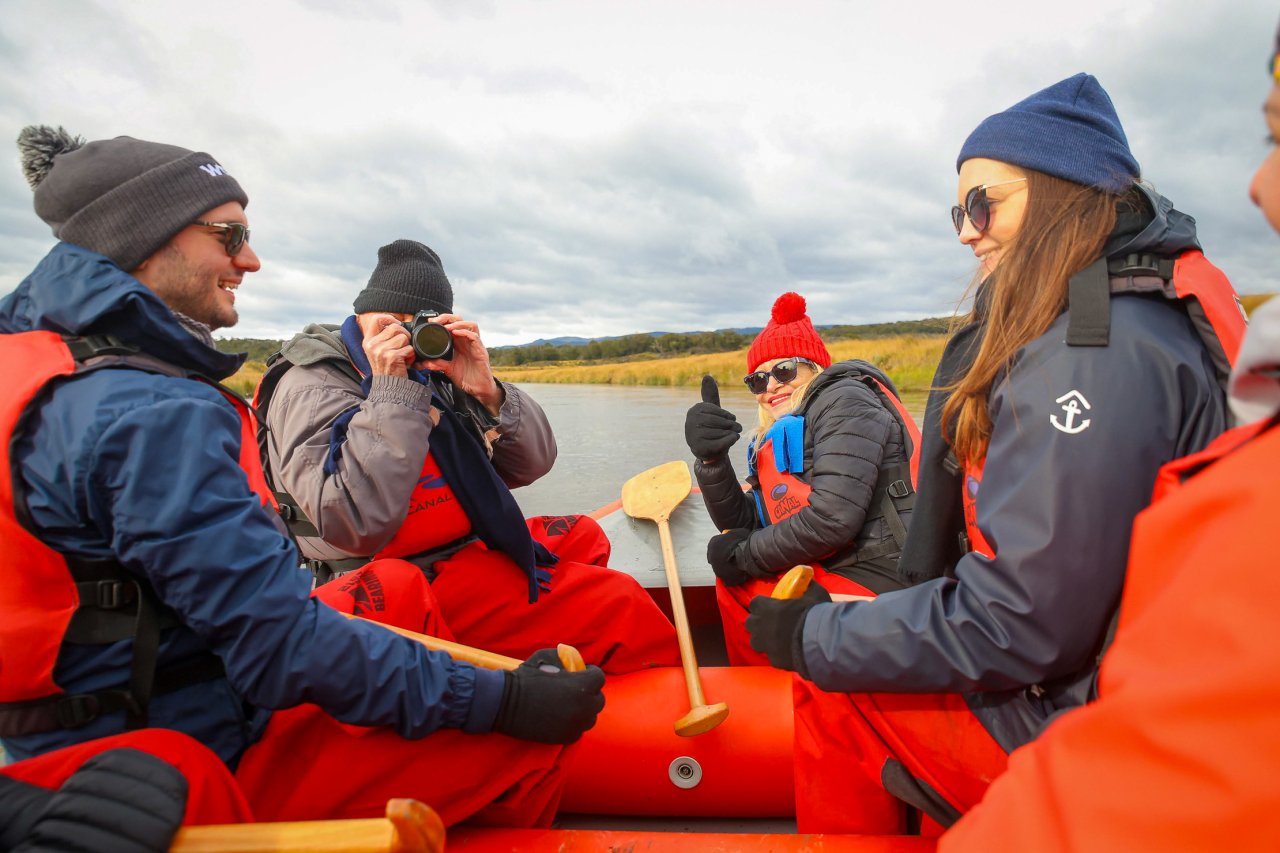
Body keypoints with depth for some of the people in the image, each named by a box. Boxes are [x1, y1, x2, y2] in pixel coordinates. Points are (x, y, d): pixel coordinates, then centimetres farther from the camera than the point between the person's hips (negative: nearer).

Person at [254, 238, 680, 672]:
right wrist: (391, 393, -22)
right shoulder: (309, 386, -11)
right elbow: (356, 527, -28)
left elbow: (531, 465, 5)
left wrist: (487, 392, -13)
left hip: (474, 541, 9)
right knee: (618, 603, -16)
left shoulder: (432, 371, 8)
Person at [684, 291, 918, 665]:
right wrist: (711, 458, -7)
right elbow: (744, 525, 10)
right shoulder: (782, 436, 17)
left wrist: (745, 557, -9)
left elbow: (832, 519, -22)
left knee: (732, 585, -4)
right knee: (731, 577, 14)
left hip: (869, 584, -8)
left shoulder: (844, 400, -10)